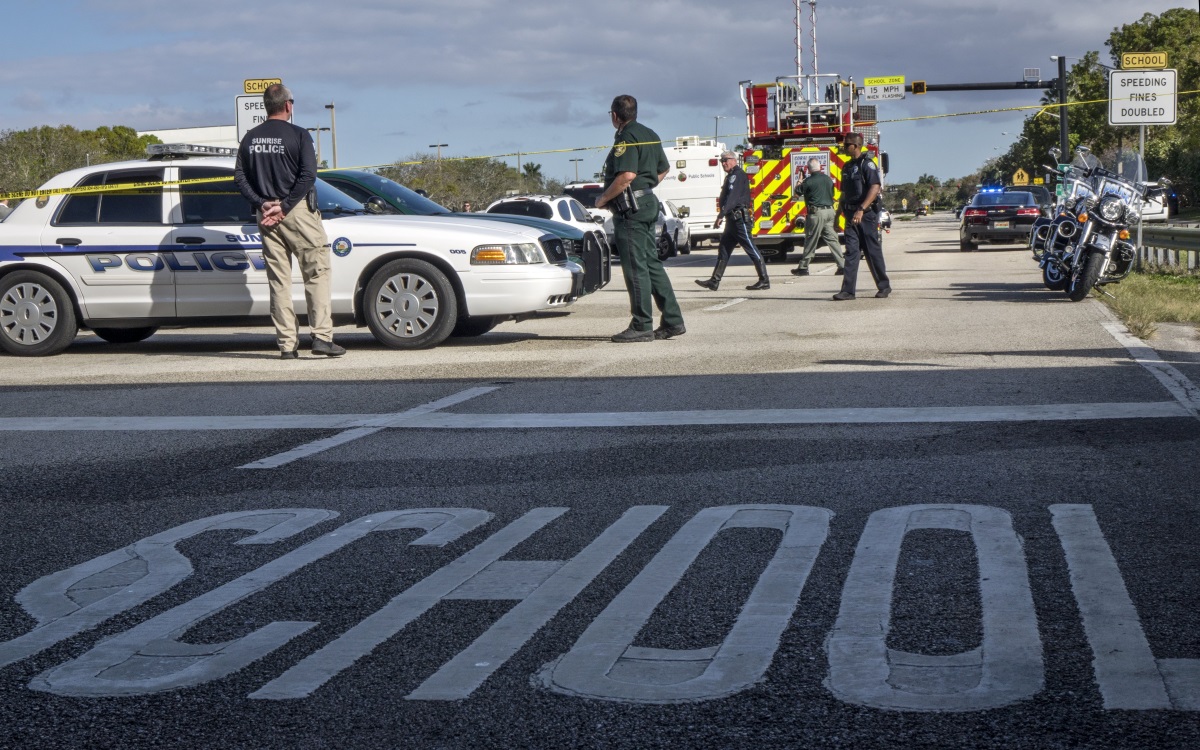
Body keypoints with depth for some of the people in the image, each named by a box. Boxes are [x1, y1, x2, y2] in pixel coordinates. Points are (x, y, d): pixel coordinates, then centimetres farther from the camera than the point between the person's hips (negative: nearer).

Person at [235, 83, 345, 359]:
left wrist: (261, 204, -3)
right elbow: (308, 176, -13)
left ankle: (287, 343, 5)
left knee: (279, 280, 7)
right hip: (298, 212, -5)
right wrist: (285, 206, -12)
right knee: (317, 273, 1)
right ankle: (322, 336, -9)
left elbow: (240, 177, 5)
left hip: (266, 215, 5)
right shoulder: (298, 135, -4)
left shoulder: (250, 138, 10)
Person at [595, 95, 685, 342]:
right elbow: (664, 168, 28)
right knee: (651, 263, 13)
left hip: (630, 208, -10)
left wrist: (603, 199, -15)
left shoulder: (626, 138, -13)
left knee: (636, 267, -8)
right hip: (648, 202, 10)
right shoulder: (650, 135, 17)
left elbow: (627, 175, -25)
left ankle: (641, 326, -7)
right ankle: (673, 320, 14)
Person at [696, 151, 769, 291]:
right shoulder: (731, 176, 20)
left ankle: (764, 281, -6)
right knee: (723, 250, 8)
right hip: (732, 219, 11)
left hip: (739, 219, -11)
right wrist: (722, 216, 19)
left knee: (751, 249, -8)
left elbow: (732, 197, -23)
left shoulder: (738, 175, -12)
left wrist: (721, 215, -28)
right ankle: (714, 281, 9)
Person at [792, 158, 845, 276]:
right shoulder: (829, 179, 9)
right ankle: (843, 265, 1)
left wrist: (800, 181, 20)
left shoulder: (809, 181, -9)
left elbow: (798, 191, 4)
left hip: (816, 212, -5)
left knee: (810, 241, 1)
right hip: (830, 212, 5)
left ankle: (803, 267, 9)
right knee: (832, 239, 6)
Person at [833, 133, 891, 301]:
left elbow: (875, 188, -21)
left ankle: (884, 286, 14)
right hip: (851, 216, 7)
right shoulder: (847, 167, 16)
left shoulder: (867, 164, -9)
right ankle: (848, 290, -6)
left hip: (867, 215, -7)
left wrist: (861, 209, -29)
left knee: (873, 252, 1)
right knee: (851, 252, -1)